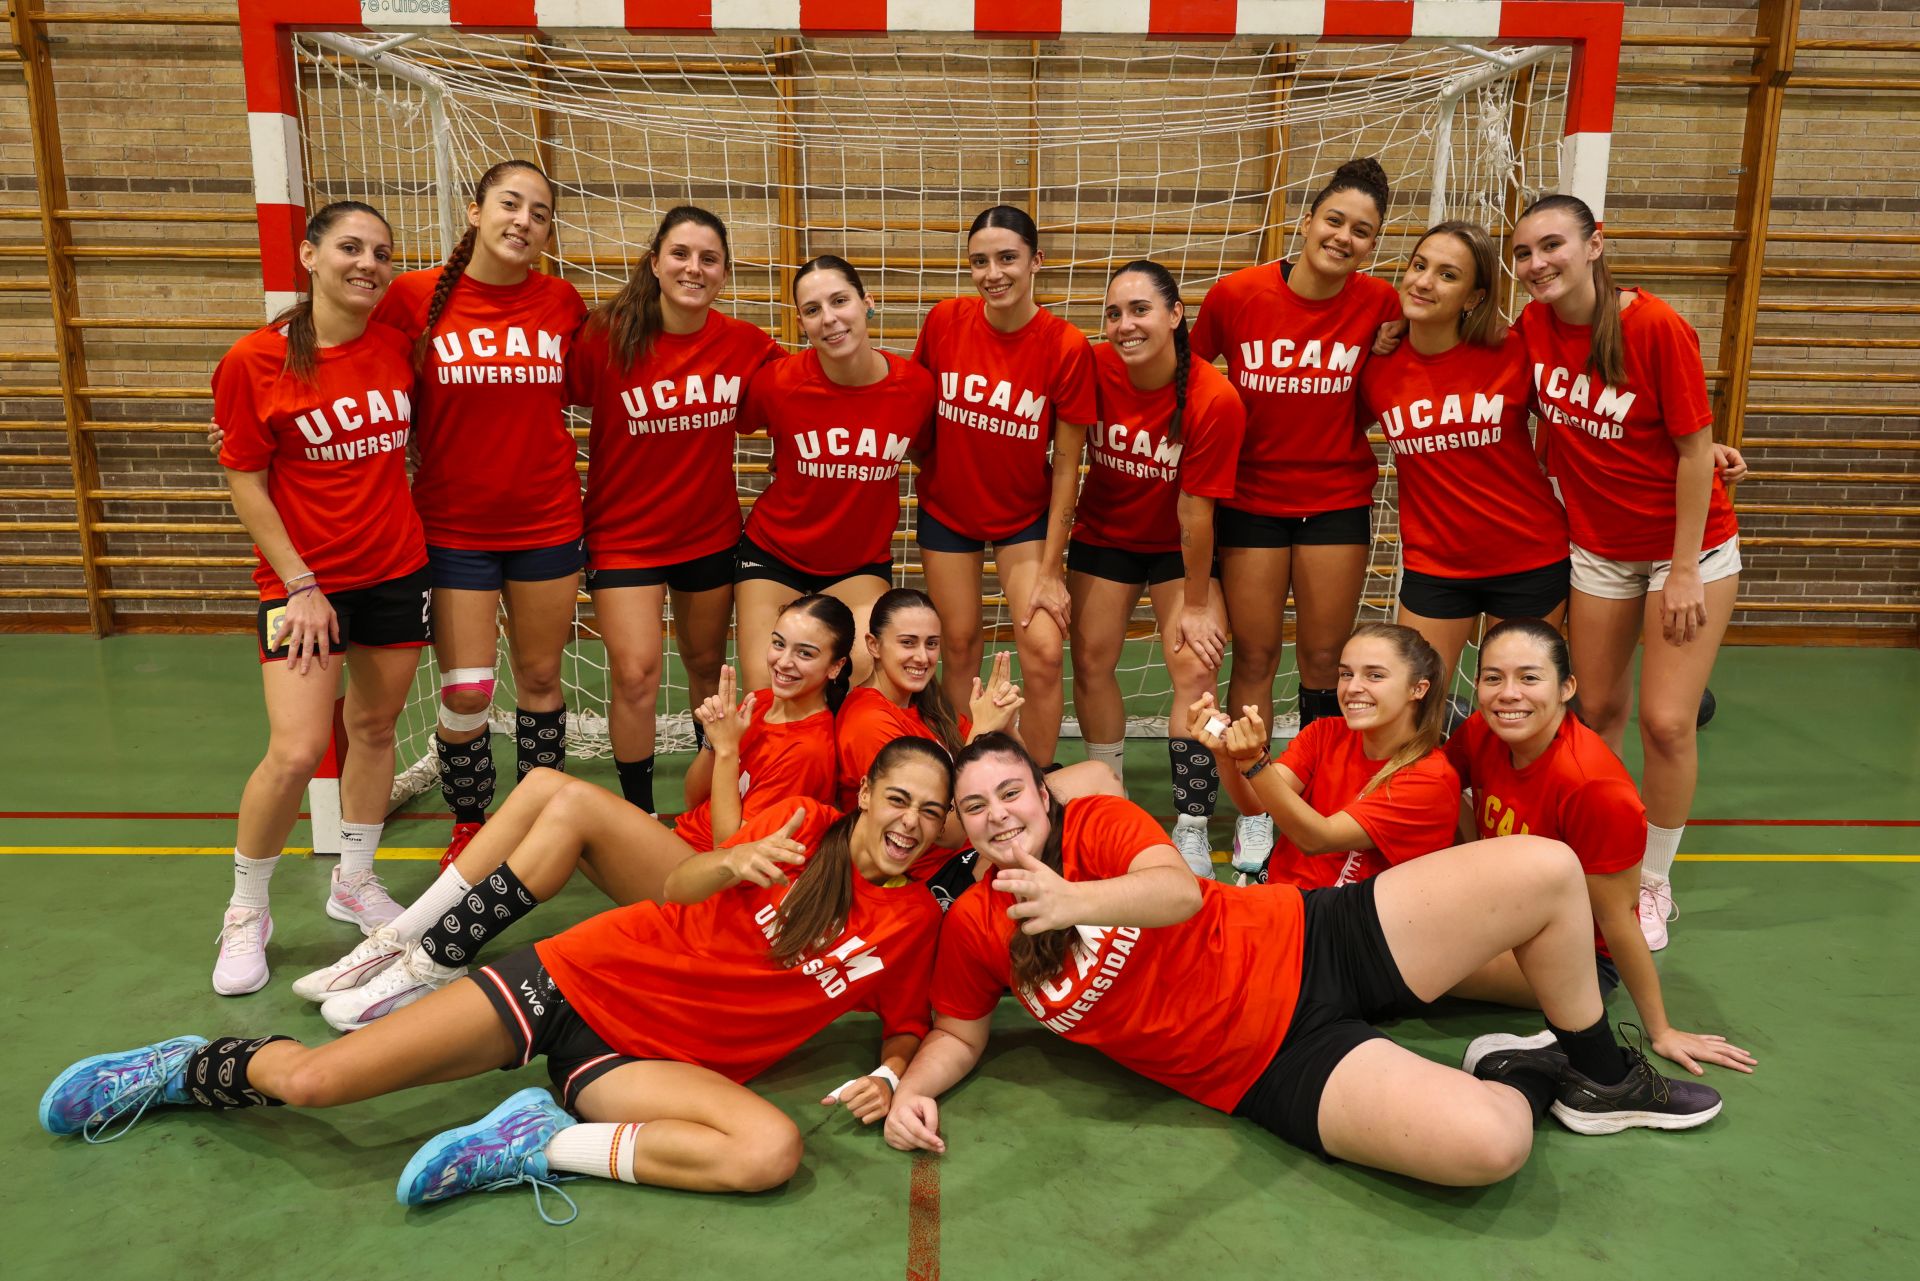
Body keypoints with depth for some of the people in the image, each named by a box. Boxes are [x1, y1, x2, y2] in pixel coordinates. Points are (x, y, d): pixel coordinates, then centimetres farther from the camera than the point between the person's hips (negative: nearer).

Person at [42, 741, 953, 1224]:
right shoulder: (803, 826, -3)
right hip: (585, 979, -1)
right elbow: (675, 890, 0)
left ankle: (538, 1145, -15)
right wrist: (731, 863, -22)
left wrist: (889, 1075, -10)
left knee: (774, 1149, -32)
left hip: (648, 1057, 1)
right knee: (310, 1079, -9)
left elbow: (905, 1026, 12)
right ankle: (187, 1068, 27)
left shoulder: (916, 920, 1)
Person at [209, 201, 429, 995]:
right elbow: (246, 482, -6)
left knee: (376, 724, 12)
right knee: (297, 752, -11)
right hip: (305, 578, -4)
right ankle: (245, 913, 14)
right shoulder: (255, 361, -8)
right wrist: (299, 584, -11)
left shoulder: (397, 345, 1)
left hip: (396, 570, 4)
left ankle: (353, 882, 33)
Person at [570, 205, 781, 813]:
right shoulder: (607, 335, -14)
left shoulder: (746, 344, -6)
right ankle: (638, 814, 10)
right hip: (625, 533, -3)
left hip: (712, 532, 3)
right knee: (635, 675, -10)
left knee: (707, 665, 19)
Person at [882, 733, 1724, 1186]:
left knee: (1545, 869, -12)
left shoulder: (1096, 822, -4)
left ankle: (1600, 1075, 13)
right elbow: (959, 1033, 12)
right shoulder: (972, 927, 0)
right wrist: (910, 1089, -8)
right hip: (1271, 1070, -2)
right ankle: (1521, 1080, 11)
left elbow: (1180, 891, -21)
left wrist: (1074, 901, -38)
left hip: (1311, 945, 2)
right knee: (1489, 1142, -29)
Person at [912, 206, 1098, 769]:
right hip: (946, 510, 2)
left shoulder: (1067, 346, -18)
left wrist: (1051, 569, -12)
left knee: (1044, 654, -10)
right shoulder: (944, 320, -13)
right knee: (960, 645, 7)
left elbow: (1067, 464, -13)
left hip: (1026, 516, -1)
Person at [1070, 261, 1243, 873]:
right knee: (1090, 660, 2)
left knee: (1195, 669, -12)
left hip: (1181, 544, -2)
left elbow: (1195, 509, -23)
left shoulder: (1215, 399, -27)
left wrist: (1197, 602, -14)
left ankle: (1191, 829, -1)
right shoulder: (1093, 368, -19)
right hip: (1105, 533, 3)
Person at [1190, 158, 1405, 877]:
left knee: (1324, 659, 8)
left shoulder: (1380, 304, -8)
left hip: (1338, 499, 1)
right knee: (1255, 655, 4)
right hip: (1250, 499, -1)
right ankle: (1254, 811, 18)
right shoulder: (1235, 295, -11)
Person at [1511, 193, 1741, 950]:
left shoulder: (1657, 327, -20)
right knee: (1596, 710, 10)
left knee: (1666, 722, -6)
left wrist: (1685, 570, -16)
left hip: (1687, 546, -4)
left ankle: (1654, 884, 13)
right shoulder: (1534, 325, -6)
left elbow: (1695, 451, -16)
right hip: (1596, 548, 4)